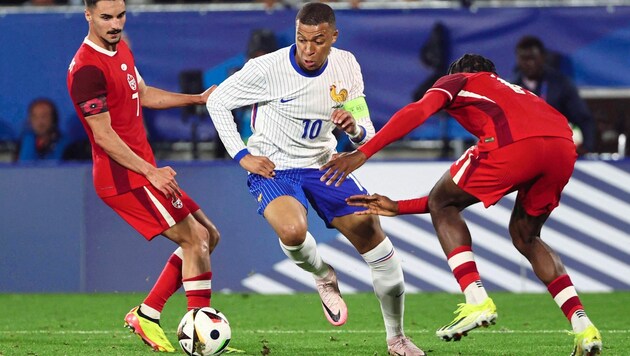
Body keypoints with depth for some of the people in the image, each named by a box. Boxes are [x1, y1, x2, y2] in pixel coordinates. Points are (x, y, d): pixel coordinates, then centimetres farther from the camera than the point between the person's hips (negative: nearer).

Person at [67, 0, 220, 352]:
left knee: (208, 236, 12)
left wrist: (198, 98, 24)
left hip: (143, 170, 10)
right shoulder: (88, 68, -19)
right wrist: (151, 172, -21)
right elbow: (103, 136, -20)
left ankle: (147, 315, 14)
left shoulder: (121, 49, 12)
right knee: (195, 240, -14)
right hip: (124, 178, -10)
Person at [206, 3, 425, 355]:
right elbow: (218, 101, -5)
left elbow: (367, 133, 2)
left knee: (372, 232, -4)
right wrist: (242, 155, -10)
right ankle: (323, 276, 3)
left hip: (322, 166, 4)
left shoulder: (346, 66, -5)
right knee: (292, 231, -35)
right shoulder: (267, 68, -18)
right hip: (272, 169, -4)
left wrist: (355, 128, -23)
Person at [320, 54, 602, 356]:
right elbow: (463, 196, 42)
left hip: (515, 144, -7)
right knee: (525, 237, 28)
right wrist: (399, 207, 42)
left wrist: (363, 153, -1)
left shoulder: (457, 81, 29)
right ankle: (584, 329, 15)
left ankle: (477, 301, 0)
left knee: (442, 205, 16)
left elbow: (419, 111, 4)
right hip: (564, 147, 7)